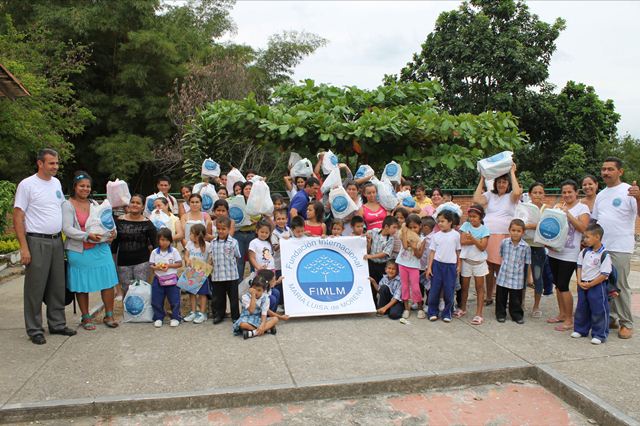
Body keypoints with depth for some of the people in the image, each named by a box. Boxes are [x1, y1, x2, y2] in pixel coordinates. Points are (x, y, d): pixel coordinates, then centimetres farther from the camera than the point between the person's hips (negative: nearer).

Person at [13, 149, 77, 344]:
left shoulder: (56, 183, 11)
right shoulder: (27, 185, -8)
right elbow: (18, 217, -10)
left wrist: (62, 238, 13)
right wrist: (24, 247, -16)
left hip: (57, 241, 7)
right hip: (37, 242, -7)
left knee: (57, 286, 13)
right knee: (35, 288, 0)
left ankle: (57, 324, 25)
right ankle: (34, 330, 10)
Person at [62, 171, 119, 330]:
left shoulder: (94, 204, 12)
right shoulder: (68, 205, -4)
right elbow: (67, 229, -13)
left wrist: (111, 233, 0)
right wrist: (87, 236, -25)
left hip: (101, 249, 4)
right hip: (79, 252, -4)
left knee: (108, 282, 2)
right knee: (82, 286, 6)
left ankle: (109, 315, 16)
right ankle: (86, 318, 22)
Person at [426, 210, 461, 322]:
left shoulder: (456, 235, -1)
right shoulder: (436, 235, 1)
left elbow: (458, 251, 7)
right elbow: (432, 251, 3)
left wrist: (458, 265, 5)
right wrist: (429, 267, 0)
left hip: (451, 265, -1)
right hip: (437, 264, 1)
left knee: (449, 290, 4)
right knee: (434, 289, 3)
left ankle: (447, 313, 17)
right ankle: (432, 312, 15)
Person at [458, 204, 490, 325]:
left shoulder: (484, 229, -6)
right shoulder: (466, 225, -1)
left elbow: (482, 247, -15)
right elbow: (462, 241, -11)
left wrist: (472, 239, -28)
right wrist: (477, 240, -15)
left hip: (479, 261, -1)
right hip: (466, 260, 1)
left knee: (479, 287, 3)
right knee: (465, 286, 13)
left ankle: (479, 314, 6)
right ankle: (463, 308, 30)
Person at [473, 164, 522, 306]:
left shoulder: (511, 196, 6)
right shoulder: (490, 194, 12)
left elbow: (517, 192, -17)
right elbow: (476, 199, -3)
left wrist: (512, 173, -7)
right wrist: (482, 179, 3)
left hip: (504, 236, -2)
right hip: (487, 235, 2)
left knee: (500, 269, -4)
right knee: (488, 267, 5)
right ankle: (488, 297, 16)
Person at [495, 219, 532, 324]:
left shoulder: (526, 247, -8)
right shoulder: (504, 242, -4)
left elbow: (528, 263, 1)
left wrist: (529, 276, 6)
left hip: (517, 278, -1)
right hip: (503, 276, 2)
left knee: (516, 299, 8)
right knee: (501, 297, 11)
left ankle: (517, 314, 25)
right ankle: (500, 314, 25)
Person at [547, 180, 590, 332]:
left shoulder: (582, 208, -3)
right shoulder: (557, 207, 13)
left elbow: (583, 228, -15)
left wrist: (567, 213, -19)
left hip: (569, 254, -6)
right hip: (554, 252, 6)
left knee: (563, 286, -7)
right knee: (558, 284, 12)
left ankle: (569, 320, 5)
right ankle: (562, 314, 26)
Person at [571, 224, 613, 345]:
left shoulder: (604, 255, -15)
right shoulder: (584, 252, 4)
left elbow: (604, 275, -16)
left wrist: (590, 284, -16)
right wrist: (579, 281, -5)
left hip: (597, 286, -6)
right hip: (582, 285, 6)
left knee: (598, 310, 0)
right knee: (581, 309, 15)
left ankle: (599, 334, 11)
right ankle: (580, 330, 29)